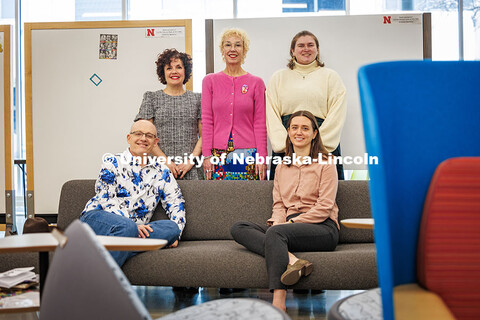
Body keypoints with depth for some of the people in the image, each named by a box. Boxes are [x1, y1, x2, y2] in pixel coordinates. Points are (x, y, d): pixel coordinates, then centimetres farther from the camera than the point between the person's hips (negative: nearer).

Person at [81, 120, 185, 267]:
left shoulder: (161, 172, 18)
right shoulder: (112, 163, 7)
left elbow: (176, 204, 17)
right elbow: (106, 200, -4)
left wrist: (174, 234, -2)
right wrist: (134, 226, -19)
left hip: (137, 228, 4)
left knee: (172, 227, -24)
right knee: (128, 227, -37)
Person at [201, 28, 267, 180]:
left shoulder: (256, 83, 5)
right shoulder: (210, 81, 7)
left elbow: (260, 124, 3)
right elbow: (206, 121, 4)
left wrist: (261, 158, -3)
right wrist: (207, 154, -3)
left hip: (248, 152, 0)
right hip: (218, 154, 1)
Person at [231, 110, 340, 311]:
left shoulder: (324, 164, 5)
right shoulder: (282, 167, 22)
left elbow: (325, 207, -4)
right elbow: (279, 204, 17)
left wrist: (292, 222, -12)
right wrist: (276, 221, -6)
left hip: (322, 227, -6)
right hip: (289, 226, 6)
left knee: (276, 232, -35)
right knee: (238, 229, -16)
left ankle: (278, 303, -42)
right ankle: (291, 259, -37)